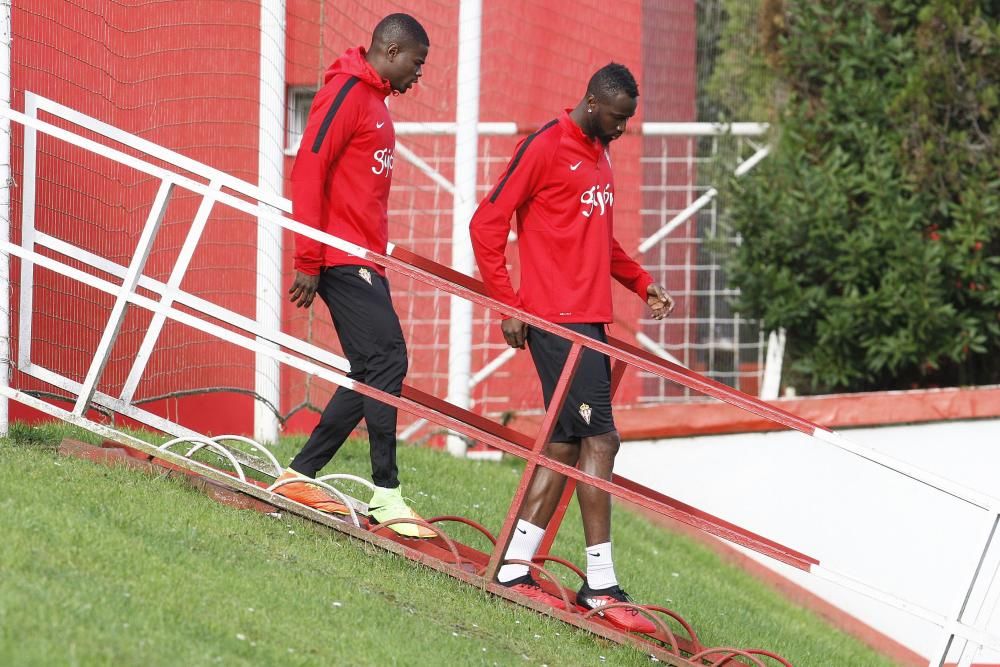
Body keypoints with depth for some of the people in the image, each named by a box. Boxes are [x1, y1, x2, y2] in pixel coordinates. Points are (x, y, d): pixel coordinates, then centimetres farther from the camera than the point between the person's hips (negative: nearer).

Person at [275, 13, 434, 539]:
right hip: (342, 259, -10)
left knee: (370, 375, 8)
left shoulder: (372, 100, 21)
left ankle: (299, 475, 13)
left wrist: (377, 257, 15)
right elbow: (308, 171, -17)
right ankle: (386, 495, -13)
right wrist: (308, 260, -19)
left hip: (363, 262, 10)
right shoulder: (347, 93, -10)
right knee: (386, 360, -14)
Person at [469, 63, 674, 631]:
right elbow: (487, 224, -10)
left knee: (567, 444, 8)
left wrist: (641, 282, 17)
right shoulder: (547, 148, -9)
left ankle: (515, 568, 11)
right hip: (558, 321, -9)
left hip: (590, 320, 9)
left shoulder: (599, 154, 18)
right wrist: (509, 305, -13)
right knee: (599, 440, -11)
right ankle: (601, 585, -9)